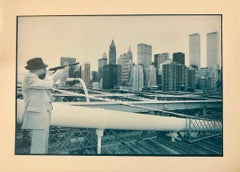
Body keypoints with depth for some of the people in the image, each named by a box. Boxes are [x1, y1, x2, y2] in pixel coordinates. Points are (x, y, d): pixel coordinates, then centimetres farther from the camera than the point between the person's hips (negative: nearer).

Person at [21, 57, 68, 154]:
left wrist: (64, 70, 31)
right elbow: (48, 84, -21)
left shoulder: (38, 77, 14)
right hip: (36, 118, -11)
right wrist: (47, 75, -1)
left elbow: (52, 79, 31)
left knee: (43, 146, 18)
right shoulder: (29, 78, -15)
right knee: (38, 148, -8)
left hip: (43, 118, 11)